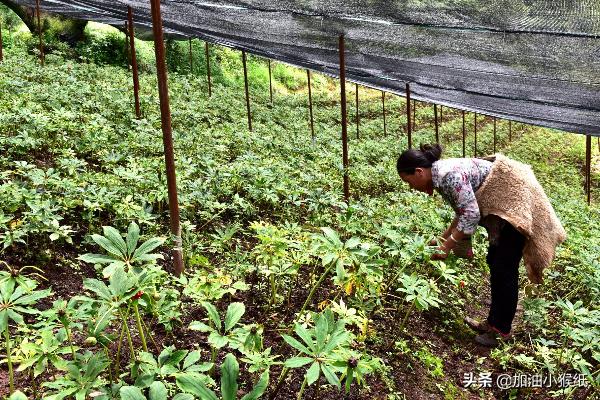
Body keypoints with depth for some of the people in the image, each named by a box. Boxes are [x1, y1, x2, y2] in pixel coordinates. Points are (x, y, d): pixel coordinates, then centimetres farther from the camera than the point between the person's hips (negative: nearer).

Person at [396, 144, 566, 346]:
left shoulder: (450, 175, -26)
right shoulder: (440, 176, 5)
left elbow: (471, 216, -26)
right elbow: (464, 211, 15)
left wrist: (447, 247, -19)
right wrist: (443, 238, 13)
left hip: (516, 201, -10)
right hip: (503, 205, 10)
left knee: (504, 269, -5)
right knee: (495, 263, 15)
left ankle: (501, 330, 5)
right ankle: (493, 322, 24)